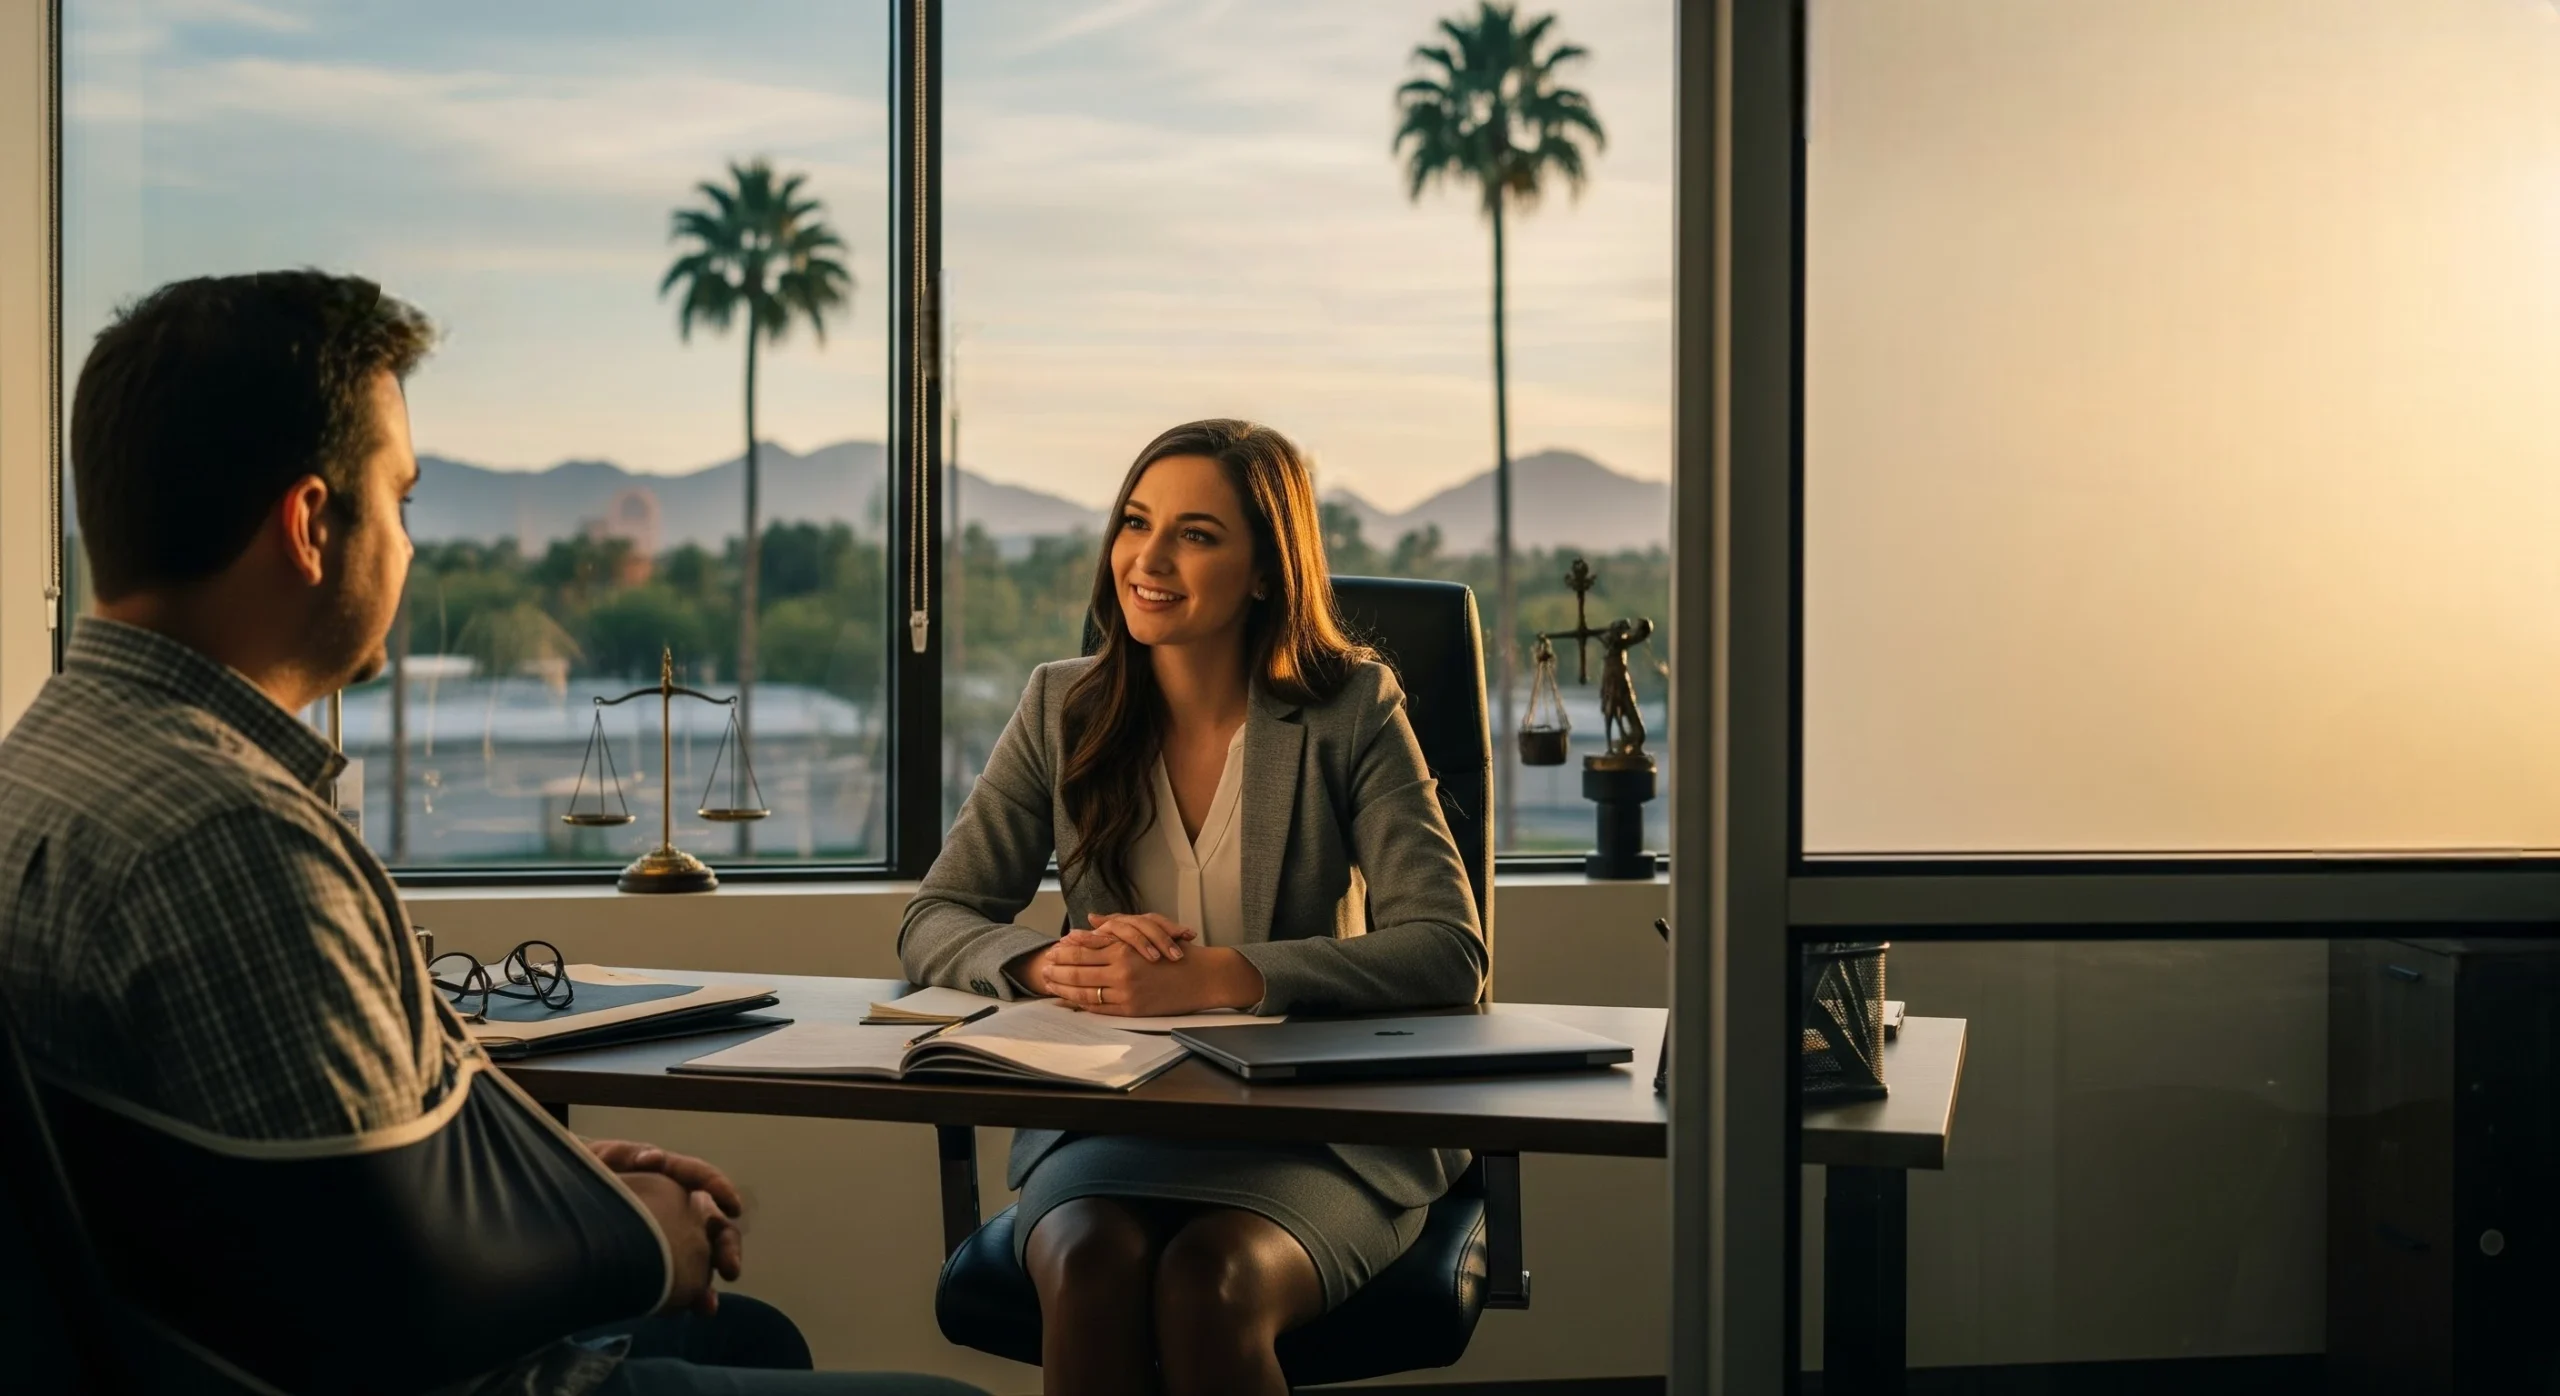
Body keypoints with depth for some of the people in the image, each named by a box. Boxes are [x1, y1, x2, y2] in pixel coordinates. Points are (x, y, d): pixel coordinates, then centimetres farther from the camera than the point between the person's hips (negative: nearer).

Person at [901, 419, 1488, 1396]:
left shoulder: (1350, 710, -1)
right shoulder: (1064, 710, 8)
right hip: (1105, 1121, 2)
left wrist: (1215, 977, -24)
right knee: (1092, 1269, -31)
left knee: (1207, 1282, -32)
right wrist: (1052, 964, -17)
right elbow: (933, 926, 7)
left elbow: (1448, 949, -11)